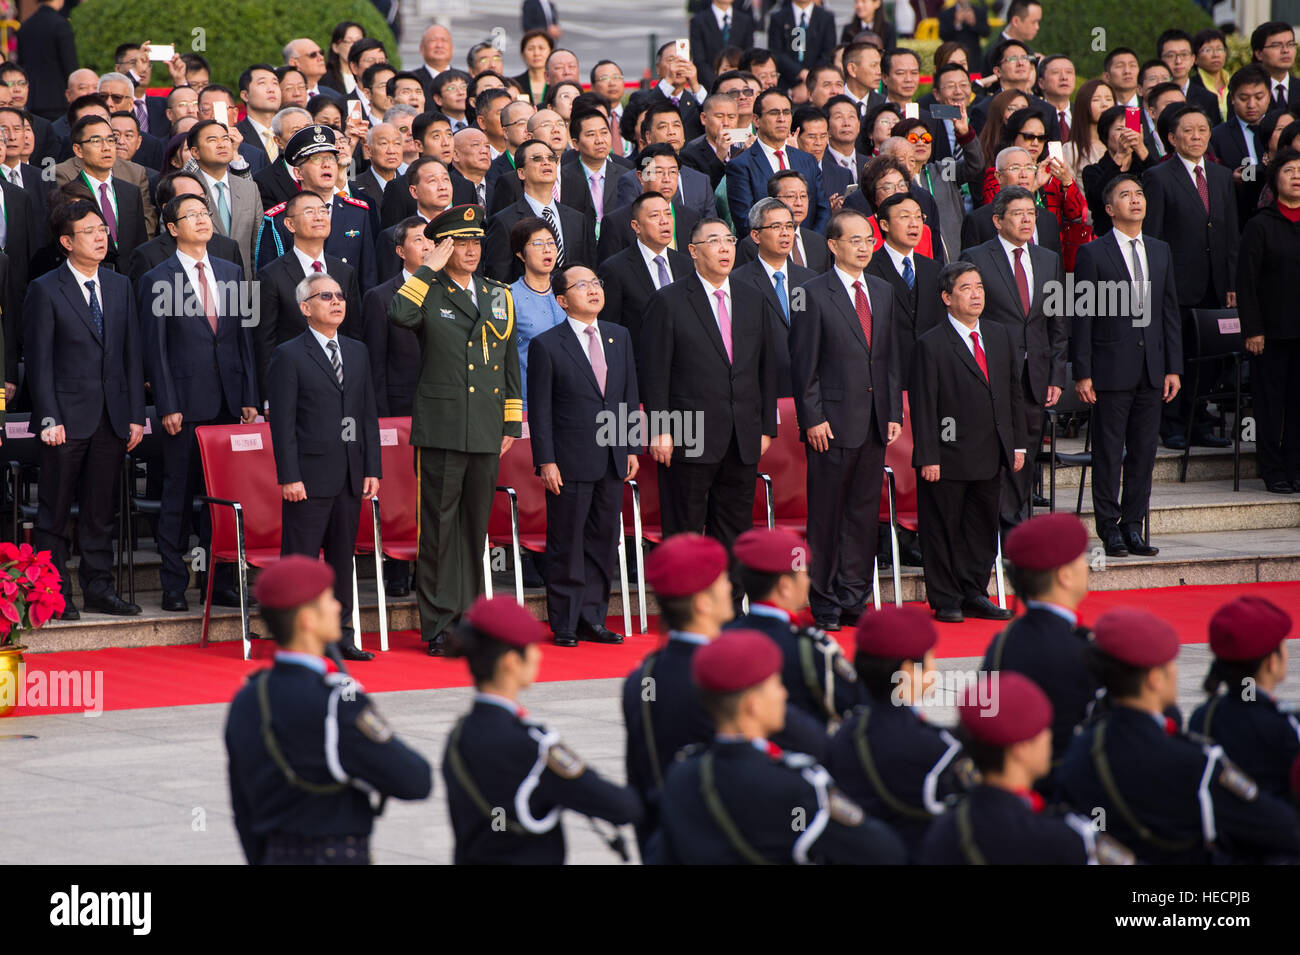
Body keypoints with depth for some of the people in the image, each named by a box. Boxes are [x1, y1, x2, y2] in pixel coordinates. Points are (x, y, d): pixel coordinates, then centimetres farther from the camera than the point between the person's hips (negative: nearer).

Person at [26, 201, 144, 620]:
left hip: (112, 418, 4)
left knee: (100, 509, 8)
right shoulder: (45, 290, -3)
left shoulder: (120, 287, 12)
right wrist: (49, 419, -13)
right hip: (68, 418, -4)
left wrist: (135, 415, 6)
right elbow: (39, 360, -5)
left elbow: (133, 354, 12)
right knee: (55, 511, 1)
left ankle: (98, 587, 14)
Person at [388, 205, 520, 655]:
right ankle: (438, 623, 0)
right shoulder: (428, 294, -1)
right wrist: (428, 269, -16)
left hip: (486, 432, 5)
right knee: (439, 527, -3)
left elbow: (511, 362, 19)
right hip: (441, 428, -5)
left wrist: (512, 423, 14)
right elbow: (399, 315, -26)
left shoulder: (499, 296, 15)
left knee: (476, 525, 10)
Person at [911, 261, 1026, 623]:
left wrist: (1018, 443, 10)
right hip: (948, 457, -6)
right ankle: (946, 601, 10)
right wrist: (927, 457, -15)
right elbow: (923, 405, -11)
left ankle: (974, 594, 23)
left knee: (983, 527, 12)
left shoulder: (1000, 335, 10)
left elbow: (1014, 390, 15)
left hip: (990, 457, 6)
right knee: (944, 529, 1)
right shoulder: (931, 345, -9)